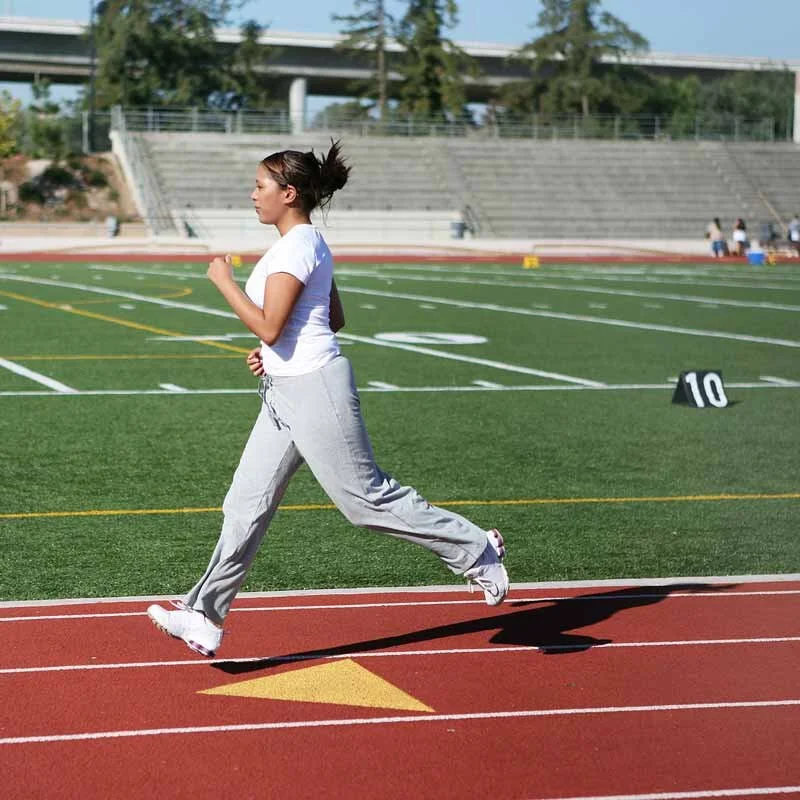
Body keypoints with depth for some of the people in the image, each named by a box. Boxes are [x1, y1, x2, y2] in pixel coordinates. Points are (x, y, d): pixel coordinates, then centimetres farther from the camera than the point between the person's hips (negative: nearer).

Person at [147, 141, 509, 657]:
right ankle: (206, 618, 8)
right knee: (247, 504, 6)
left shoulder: (297, 246, -16)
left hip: (314, 388, -10)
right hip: (285, 391, 10)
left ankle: (475, 549, 13)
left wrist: (225, 282, -11)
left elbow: (268, 327, -22)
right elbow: (335, 320, 21)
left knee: (367, 497, -1)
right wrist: (275, 352, 15)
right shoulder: (308, 243, 15)